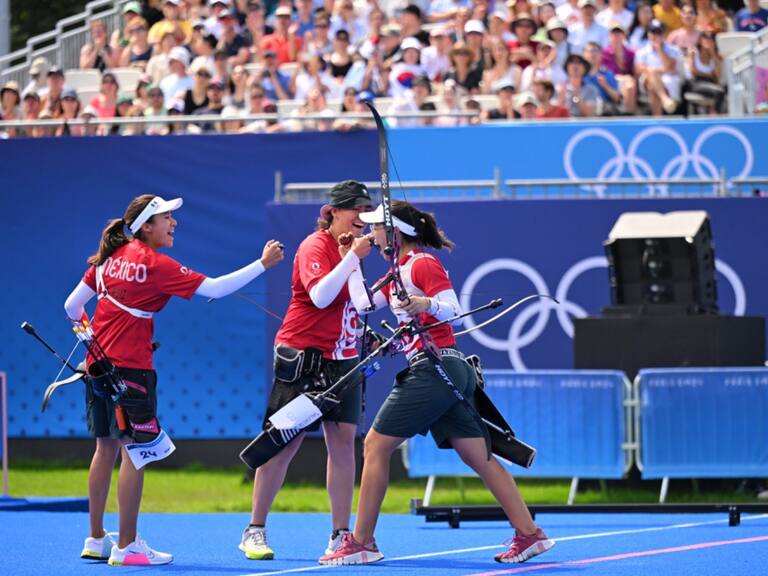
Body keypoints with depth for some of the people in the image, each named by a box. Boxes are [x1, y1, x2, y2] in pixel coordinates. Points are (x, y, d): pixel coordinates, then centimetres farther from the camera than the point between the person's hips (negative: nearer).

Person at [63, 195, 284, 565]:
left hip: (98, 365, 8)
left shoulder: (110, 258, 9)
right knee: (134, 450, -3)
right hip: (130, 368, -8)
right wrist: (263, 263, -8)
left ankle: (96, 540, 19)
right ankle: (127, 547, -4)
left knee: (106, 448, 15)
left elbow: (72, 306, 12)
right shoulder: (155, 264, -11)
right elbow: (214, 288, -13)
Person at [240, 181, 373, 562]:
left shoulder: (350, 249, 14)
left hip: (342, 359, 7)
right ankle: (254, 531, 5)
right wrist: (351, 257, -26)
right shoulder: (315, 247, -10)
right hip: (302, 356, -7)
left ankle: (340, 536, 1)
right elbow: (320, 295, -25)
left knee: (343, 440, -1)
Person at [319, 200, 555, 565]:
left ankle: (361, 542, -2)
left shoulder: (423, 264, -8)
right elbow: (362, 303, 26)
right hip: (451, 373, 10)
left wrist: (428, 304, -34)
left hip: (434, 368, -10)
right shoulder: (400, 272, 20)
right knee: (478, 457, 4)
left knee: (376, 445, -3)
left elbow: (455, 312, -15)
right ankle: (529, 534, -2)